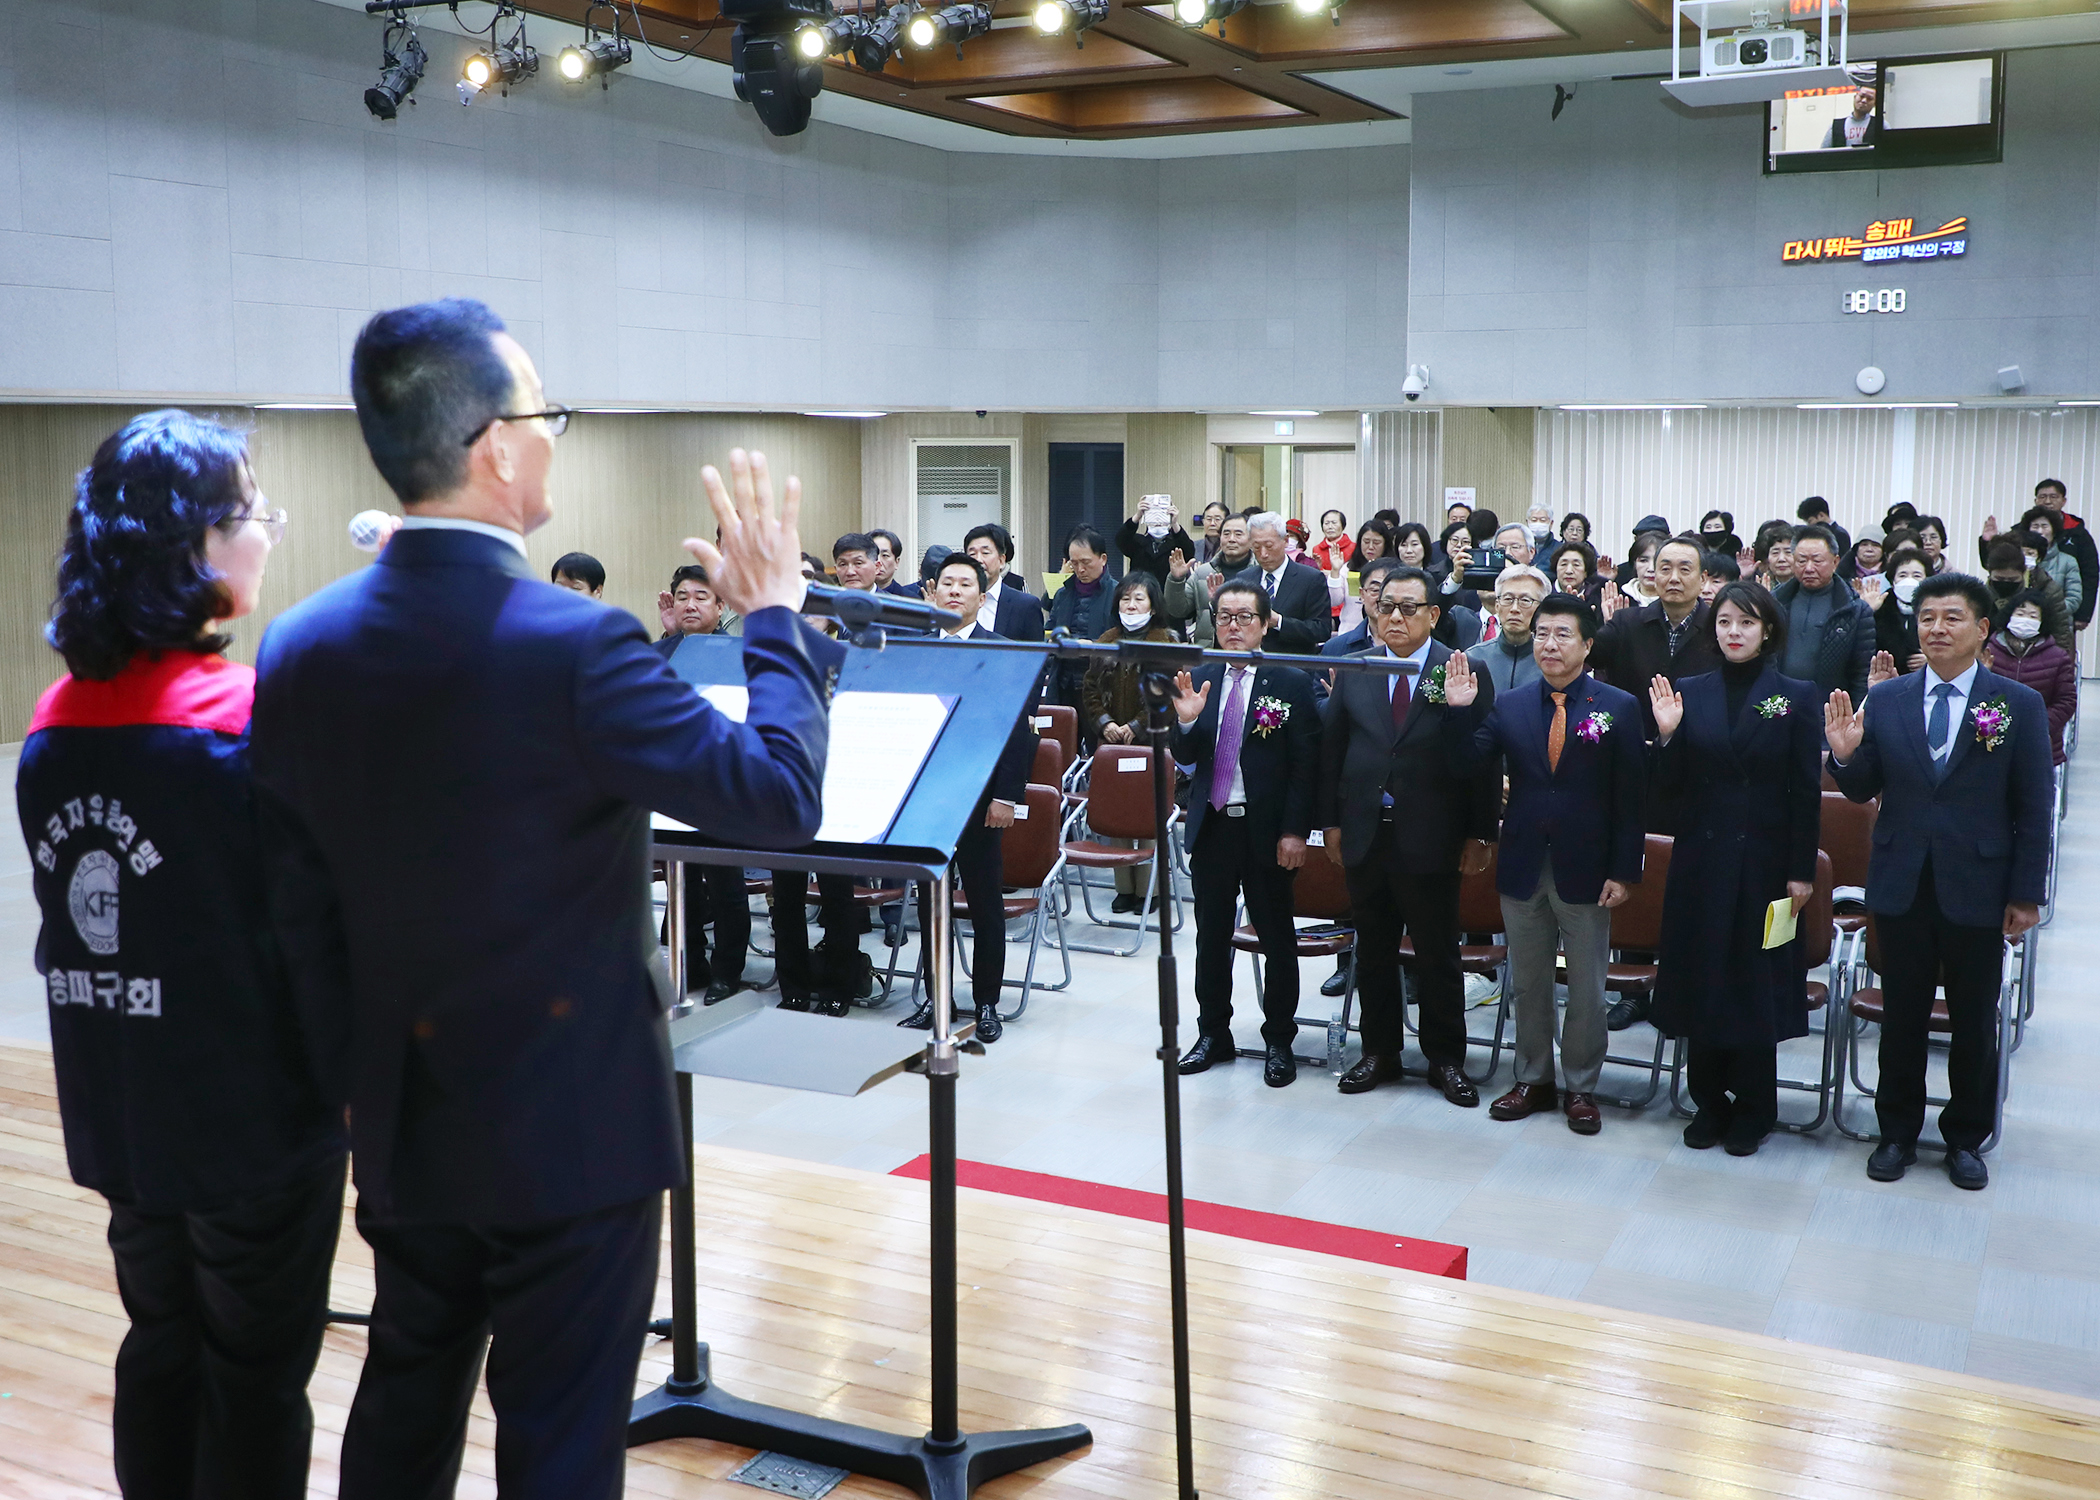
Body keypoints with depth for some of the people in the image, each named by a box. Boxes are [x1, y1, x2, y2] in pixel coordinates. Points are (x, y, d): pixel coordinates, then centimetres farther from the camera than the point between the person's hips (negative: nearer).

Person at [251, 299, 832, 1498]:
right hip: (571, 1129, -6)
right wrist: (776, 614, -7)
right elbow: (779, 796, -20)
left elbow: (299, 913, 3)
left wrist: (359, 1085, 15)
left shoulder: (301, 650, -3)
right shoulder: (575, 643, -24)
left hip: (403, 1130, 7)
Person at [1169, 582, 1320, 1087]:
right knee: (1211, 936, 14)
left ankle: (1279, 1042, 20)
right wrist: (1186, 722, -15)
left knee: (1277, 937, 7)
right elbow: (1186, 758, 6)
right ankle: (1214, 1034, 28)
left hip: (1267, 830, -4)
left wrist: (1294, 832, -13)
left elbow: (1305, 766, -8)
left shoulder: (1292, 684, -7)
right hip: (1211, 826, 4)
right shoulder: (1200, 679, 5)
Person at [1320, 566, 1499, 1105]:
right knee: (1373, 950, 13)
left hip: (1431, 840, -3)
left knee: (1438, 956, 8)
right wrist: (1331, 822, 5)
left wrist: (1480, 834, -8)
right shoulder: (1353, 671, 6)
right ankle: (1379, 1051, 27)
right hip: (1365, 836, 3)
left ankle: (1445, 1058, 22)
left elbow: (1486, 760, -6)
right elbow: (1331, 749, 9)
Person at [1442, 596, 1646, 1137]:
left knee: (1586, 989, 9)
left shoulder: (1619, 707, -5)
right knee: (1527, 984, 15)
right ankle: (1533, 1080, 29)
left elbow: (1631, 797, -6)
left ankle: (1580, 1088, 23)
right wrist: (1460, 711, -18)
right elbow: (1465, 765, -4)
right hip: (1523, 868, 3)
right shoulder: (1509, 706, 3)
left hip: (1587, 870, -3)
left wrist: (1623, 870, -10)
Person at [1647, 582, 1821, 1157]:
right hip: (1701, 860, 3)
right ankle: (1709, 1102, 22)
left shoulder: (1797, 697, -3)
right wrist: (1667, 735, -14)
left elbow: (1806, 792, -4)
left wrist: (1801, 871, -7)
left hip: (1763, 862, -3)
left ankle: (1752, 1110, 19)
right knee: (1699, 978, 8)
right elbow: (1671, 787, 3)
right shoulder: (1690, 693, 4)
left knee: (1755, 984, 5)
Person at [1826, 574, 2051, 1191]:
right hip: (1902, 885, 2)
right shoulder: (1883, 699, 1)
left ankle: (1966, 1137, 28)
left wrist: (2027, 894, -5)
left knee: (1974, 1023, 11)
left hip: (1977, 888, -1)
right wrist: (1845, 754, -17)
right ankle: (1897, 1132, 27)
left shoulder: (2019, 705, -4)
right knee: (1901, 1017, 12)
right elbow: (1863, 791, 4)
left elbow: (2035, 809, -2)